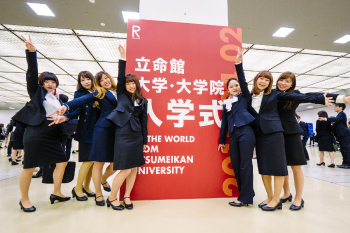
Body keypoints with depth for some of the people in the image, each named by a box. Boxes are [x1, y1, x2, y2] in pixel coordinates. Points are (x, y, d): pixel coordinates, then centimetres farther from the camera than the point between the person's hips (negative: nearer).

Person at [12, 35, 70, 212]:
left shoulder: (58, 99, 18)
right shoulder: (37, 92, 4)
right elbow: (32, 74, -8)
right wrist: (31, 52, -16)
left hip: (52, 135, 6)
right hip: (35, 134, -6)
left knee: (62, 162, 8)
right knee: (29, 168, 1)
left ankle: (56, 193, 23)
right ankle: (24, 199, 20)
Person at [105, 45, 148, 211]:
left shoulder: (142, 101, 10)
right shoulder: (121, 95, 7)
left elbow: (143, 121, 10)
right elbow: (120, 77, -7)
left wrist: (144, 141, 9)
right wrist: (123, 59, -11)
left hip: (136, 136, 4)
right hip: (123, 135, -3)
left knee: (134, 169, 8)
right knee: (125, 170, -4)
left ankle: (127, 196, 26)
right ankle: (111, 198, 18)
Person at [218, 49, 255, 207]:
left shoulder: (244, 97, 9)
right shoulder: (226, 104, 18)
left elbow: (243, 81, -6)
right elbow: (224, 122, 17)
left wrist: (238, 64, -11)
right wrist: (221, 140, 17)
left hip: (245, 132, -5)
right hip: (233, 135, 5)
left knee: (245, 164, -3)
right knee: (236, 165, 5)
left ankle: (245, 197, 7)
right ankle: (248, 193, 21)